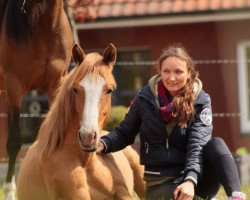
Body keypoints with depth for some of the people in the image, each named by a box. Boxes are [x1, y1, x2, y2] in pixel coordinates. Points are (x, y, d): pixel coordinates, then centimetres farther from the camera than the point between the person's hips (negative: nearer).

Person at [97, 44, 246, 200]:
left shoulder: (201, 101, -5)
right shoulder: (146, 97, -2)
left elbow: (197, 145, -17)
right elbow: (124, 133, 8)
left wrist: (190, 181, -34)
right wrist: (103, 144, -14)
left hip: (196, 180, 1)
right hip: (160, 184, -1)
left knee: (216, 144, -29)